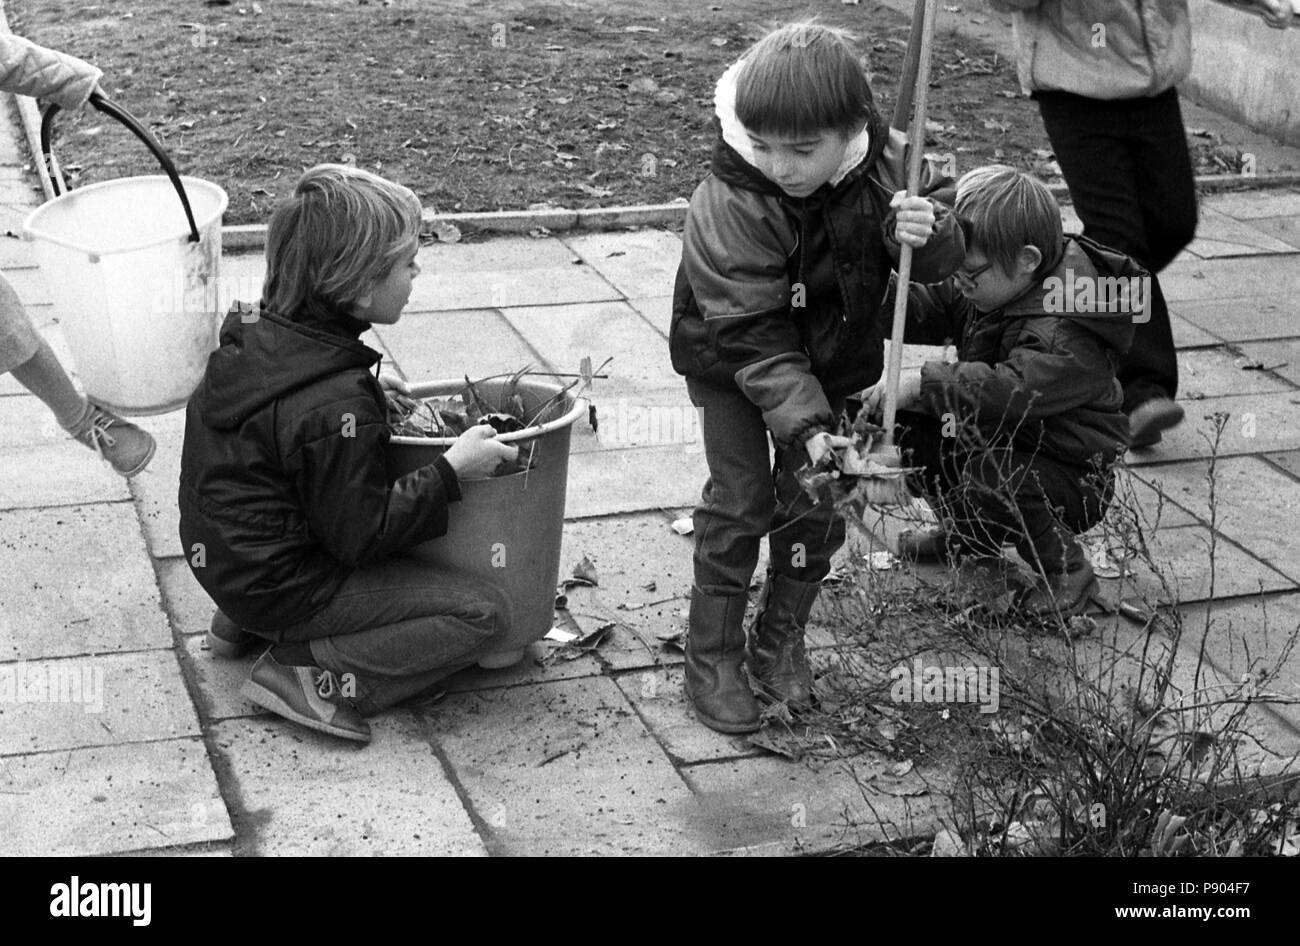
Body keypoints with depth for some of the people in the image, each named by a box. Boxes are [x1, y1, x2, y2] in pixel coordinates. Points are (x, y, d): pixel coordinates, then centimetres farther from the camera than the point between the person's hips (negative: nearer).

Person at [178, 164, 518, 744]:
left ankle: (243, 624, 18)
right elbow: (362, 533, -21)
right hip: (276, 584, -9)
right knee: (482, 614, -11)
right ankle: (309, 670, -12)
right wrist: (452, 470, -17)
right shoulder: (336, 407, -28)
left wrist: (376, 399, 10)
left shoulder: (250, 332, -3)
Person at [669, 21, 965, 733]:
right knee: (740, 499, -6)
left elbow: (942, 257, -9)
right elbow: (751, 335, -31)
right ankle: (711, 654, 10)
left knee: (816, 501, 7)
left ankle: (780, 640, 25)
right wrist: (803, 423, -37)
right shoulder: (727, 204, -33)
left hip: (834, 362, 4)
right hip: (732, 363, -3)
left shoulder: (887, 166, -22)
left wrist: (924, 231, -34)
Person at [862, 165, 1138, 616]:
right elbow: (929, 311, 0)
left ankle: (1067, 571, -8)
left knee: (989, 478, -36)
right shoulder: (990, 286, -4)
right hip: (993, 444, 9)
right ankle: (967, 534, 18)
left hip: (1072, 477, -9)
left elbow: (1011, 389, -46)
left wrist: (924, 383, -45)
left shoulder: (1065, 333, -32)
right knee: (905, 420, -3)